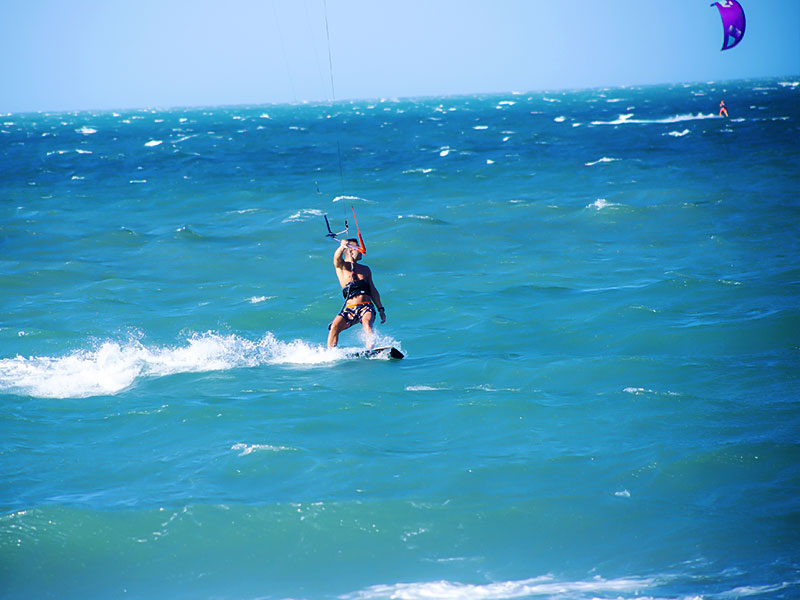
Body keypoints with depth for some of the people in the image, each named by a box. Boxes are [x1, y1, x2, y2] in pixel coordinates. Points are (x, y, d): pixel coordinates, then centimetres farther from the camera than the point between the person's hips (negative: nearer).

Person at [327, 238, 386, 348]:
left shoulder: (365, 269, 22)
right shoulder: (341, 266, 9)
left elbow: (373, 291, 25)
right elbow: (337, 258, -15)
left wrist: (381, 309, 21)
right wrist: (342, 246, -37)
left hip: (366, 307, 1)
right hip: (350, 309, -1)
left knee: (367, 323, -29)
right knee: (335, 326, -23)